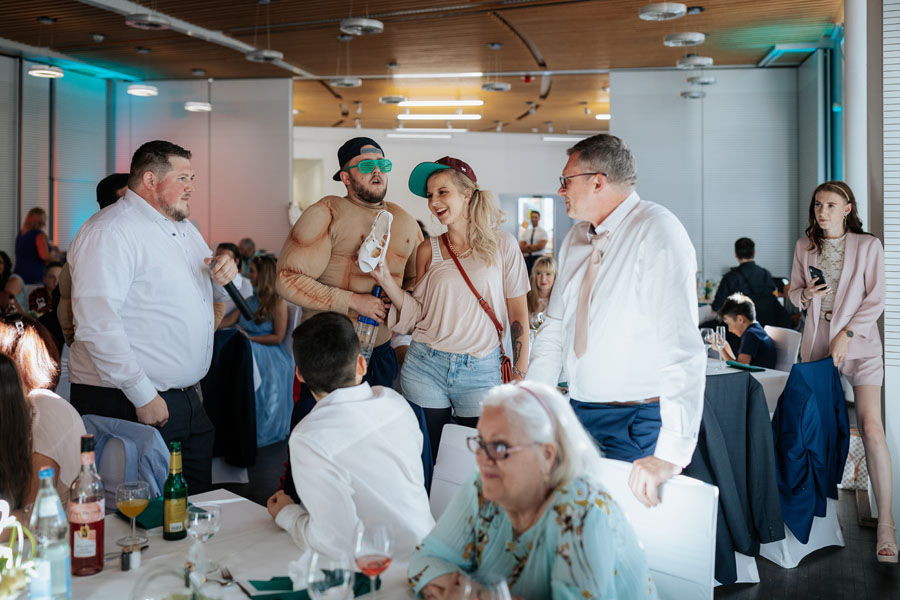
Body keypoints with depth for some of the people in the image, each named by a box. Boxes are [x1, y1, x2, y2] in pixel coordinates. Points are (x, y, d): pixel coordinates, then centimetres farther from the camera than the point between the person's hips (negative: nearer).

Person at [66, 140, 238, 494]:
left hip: (186, 398, 9)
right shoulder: (109, 232, -13)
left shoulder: (184, 229, 17)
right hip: (125, 402, -9)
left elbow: (205, 297, 28)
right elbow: (97, 322, -23)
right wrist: (142, 395, -22)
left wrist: (224, 279, 3)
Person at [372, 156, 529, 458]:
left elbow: (518, 315, 1)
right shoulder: (429, 249, 6)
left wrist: (520, 377, -3)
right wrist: (384, 278, -9)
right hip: (425, 368, 2)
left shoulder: (502, 245, 0)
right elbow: (417, 311, 3)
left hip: (481, 371, -1)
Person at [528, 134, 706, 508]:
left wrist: (671, 455, -30)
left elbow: (682, 347, -24)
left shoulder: (656, 232, -16)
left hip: (638, 423, -7)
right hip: (578, 414, 7)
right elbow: (555, 328, 17)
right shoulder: (576, 239, 9)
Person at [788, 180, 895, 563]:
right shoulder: (804, 246, 11)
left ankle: (885, 523, -10)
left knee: (871, 428, -13)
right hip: (816, 341, 4)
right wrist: (805, 294, -6)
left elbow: (875, 299, -3)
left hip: (858, 342, -4)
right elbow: (794, 292, 17)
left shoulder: (868, 246, 0)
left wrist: (846, 334, -13)